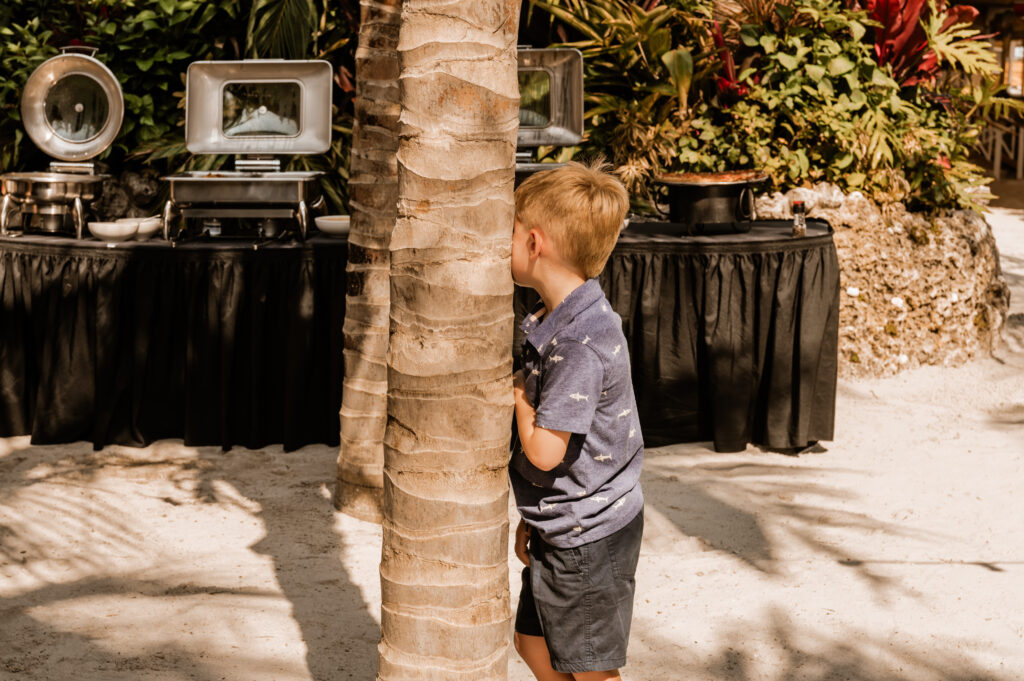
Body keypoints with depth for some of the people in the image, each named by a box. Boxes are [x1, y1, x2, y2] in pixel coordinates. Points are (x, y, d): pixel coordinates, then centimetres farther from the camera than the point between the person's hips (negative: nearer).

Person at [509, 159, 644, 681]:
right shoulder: (556, 321, 5)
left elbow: (544, 451, -28)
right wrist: (533, 517, 18)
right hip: (562, 528, 10)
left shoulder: (580, 344, -27)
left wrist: (515, 385, -11)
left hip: (588, 539, -10)